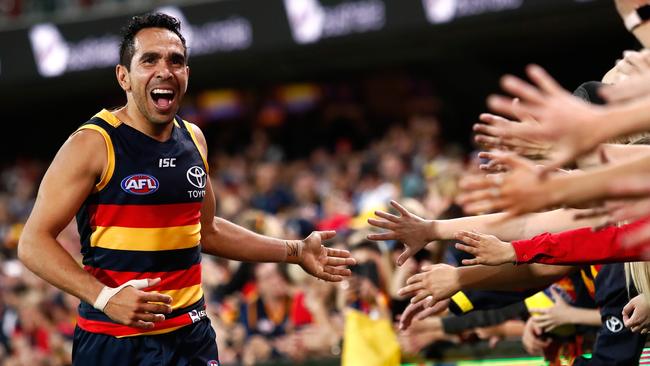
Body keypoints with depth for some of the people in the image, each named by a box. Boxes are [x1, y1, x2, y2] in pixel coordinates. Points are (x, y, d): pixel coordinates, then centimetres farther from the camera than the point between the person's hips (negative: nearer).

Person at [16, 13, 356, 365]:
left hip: (193, 336, 6)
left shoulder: (193, 139, 9)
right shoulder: (92, 144, -11)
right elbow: (35, 243, -13)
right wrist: (104, 297, -26)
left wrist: (295, 252, 18)